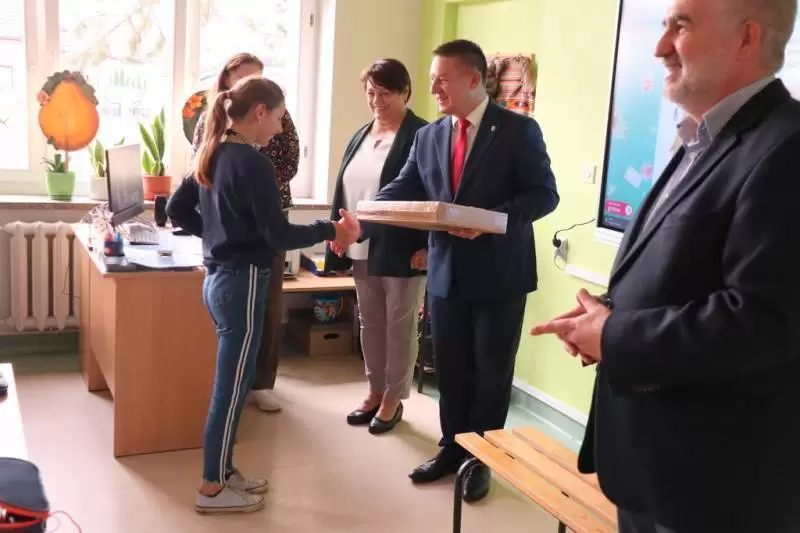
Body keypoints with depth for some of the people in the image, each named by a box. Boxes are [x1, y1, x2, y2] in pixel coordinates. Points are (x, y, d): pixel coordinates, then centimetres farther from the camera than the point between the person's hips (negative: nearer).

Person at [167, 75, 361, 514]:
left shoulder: (212, 155, 9)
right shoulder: (253, 163, -18)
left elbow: (177, 210, 15)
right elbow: (278, 235, -20)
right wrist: (331, 230, -10)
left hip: (218, 278, 9)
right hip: (243, 282, -9)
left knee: (233, 383, 18)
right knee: (231, 386, 2)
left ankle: (224, 472, 29)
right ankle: (212, 489, 13)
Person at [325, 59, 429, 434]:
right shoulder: (361, 136, 12)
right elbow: (344, 189, 16)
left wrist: (426, 247, -19)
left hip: (402, 252, -7)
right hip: (362, 250, 7)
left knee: (400, 327, 6)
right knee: (370, 324, 15)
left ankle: (393, 399, 19)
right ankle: (375, 392, 30)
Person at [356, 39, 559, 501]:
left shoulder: (519, 130, -8)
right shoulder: (428, 136, 6)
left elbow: (544, 195, -11)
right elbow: (400, 194, 3)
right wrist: (360, 225, -13)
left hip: (499, 273, -4)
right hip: (446, 273, 4)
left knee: (491, 371, 8)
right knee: (451, 369, 14)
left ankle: (481, 459, 24)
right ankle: (452, 449, 31)